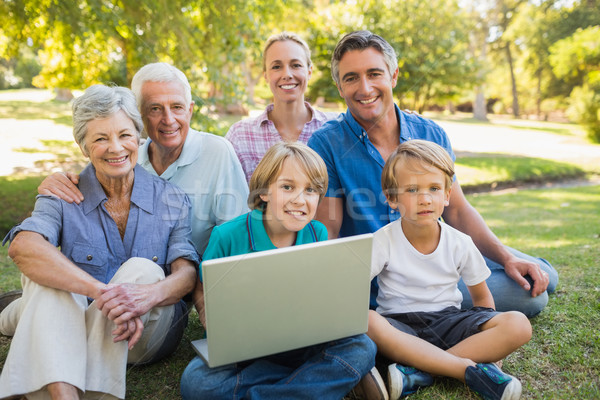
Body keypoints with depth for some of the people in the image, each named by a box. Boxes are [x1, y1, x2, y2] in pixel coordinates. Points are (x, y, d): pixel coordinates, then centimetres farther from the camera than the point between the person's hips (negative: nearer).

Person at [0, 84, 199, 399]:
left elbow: (187, 273, -12)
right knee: (46, 272, -26)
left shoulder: (172, 200, -1)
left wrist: (148, 294, -37)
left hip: (143, 335, 0)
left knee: (142, 270, -29)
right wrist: (101, 291, -42)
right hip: (72, 329, 1)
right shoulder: (63, 199, -4)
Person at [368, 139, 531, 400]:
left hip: (448, 320, 3)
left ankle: (420, 373, -28)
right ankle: (470, 369, -30)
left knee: (518, 325, -20)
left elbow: (481, 295, 12)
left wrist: (494, 335, -2)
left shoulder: (460, 243, -1)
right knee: (365, 322, -36)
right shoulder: (384, 241, -10)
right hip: (400, 323, -2)